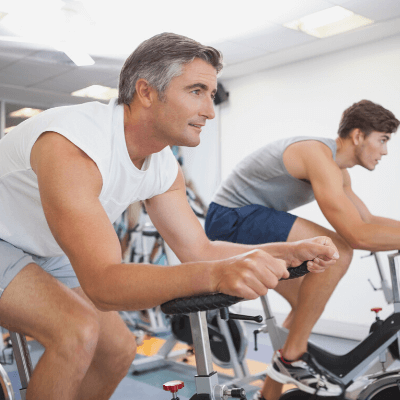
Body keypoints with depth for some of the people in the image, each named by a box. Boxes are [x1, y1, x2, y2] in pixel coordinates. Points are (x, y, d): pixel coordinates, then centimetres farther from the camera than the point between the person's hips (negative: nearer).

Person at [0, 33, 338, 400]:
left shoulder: (165, 169, -9)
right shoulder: (71, 147, -35)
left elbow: (199, 250, -6)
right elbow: (103, 284, -42)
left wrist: (293, 252, -17)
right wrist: (216, 275, -57)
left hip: (45, 255, 7)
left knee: (118, 349, 2)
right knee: (78, 330, -29)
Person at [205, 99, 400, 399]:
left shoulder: (338, 171, 12)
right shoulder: (320, 157, -22)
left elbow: (367, 220, 18)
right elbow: (357, 235, -30)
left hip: (249, 221, 11)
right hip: (232, 217, -11)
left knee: (309, 303, 13)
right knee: (337, 252, -25)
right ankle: (292, 358, -12)